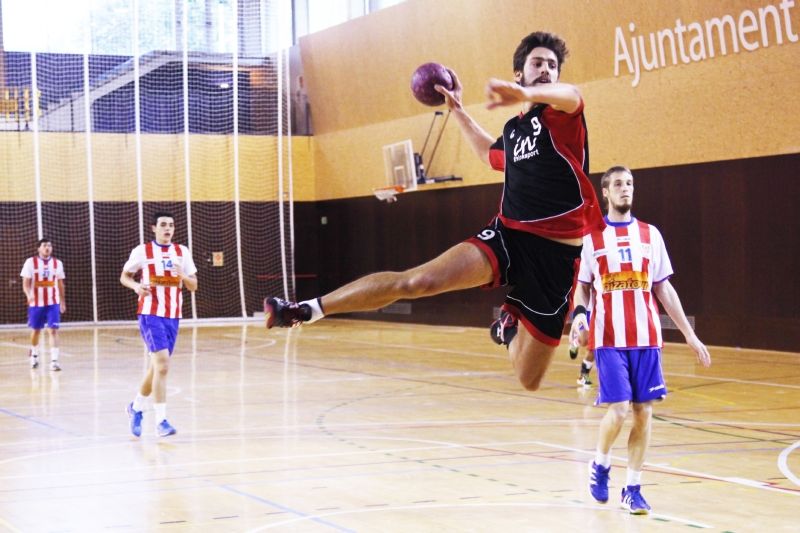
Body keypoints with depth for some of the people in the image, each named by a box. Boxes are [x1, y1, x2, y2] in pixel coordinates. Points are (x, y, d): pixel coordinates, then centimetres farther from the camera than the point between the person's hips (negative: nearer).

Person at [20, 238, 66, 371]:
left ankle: (54, 360, -16)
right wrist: (28, 295, -26)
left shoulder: (57, 263, 5)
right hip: (36, 303, -1)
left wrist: (62, 301, 17)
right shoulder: (31, 262, -5)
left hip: (53, 303, 1)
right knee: (35, 330, 13)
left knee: (53, 330, -11)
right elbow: (26, 283, -8)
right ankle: (34, 354, 39)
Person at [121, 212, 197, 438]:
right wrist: (136, 286, -13)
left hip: (173, 316, 5)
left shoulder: (182, 252, 8)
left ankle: (136, 407, 36)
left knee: (156, 366, 13)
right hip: (150, 314, -5)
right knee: (162, 365, -18)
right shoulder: (142, 251, -2)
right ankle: (161, 421, -14)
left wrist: (182, 276, -13)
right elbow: (124, 276, 8)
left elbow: (193, 286, 8)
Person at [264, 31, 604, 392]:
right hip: (507, 236, 3)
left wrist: (527, 94, -52)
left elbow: (571, 95, -30)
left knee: (529, 379, 0)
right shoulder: (513, 130, 17)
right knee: (417, 281, -23)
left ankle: (510, 325, 36)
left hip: (557, 255, -3)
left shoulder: (560, 116, -1)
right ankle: (308, 309, -16)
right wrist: (458, 110, 42)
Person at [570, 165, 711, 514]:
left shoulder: (650, 234, 9)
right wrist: (579, 312, -15)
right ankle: (601, 463, 18)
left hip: (646, 338, 3)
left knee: (644, 412, 1)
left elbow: (663, 288, 13)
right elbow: (582, 286, 7)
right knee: (618, 408, -11)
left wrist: (689, 334, 10)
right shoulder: (591, 236, 3)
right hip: (609, 339, -3)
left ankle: (632, 489, 12)